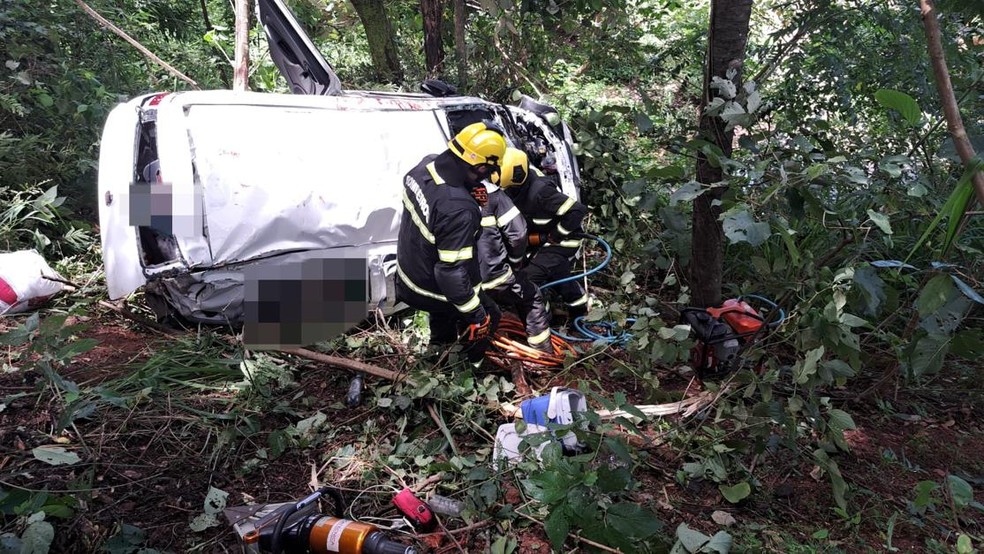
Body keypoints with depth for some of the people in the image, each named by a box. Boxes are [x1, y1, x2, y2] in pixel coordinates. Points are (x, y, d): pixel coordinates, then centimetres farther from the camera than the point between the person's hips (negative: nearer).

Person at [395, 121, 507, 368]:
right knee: (487, 317, 19)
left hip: (408, 270, 8)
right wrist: (475, 315, -23)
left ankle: (440, 346, 63)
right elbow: (452, 270, -35)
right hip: (429, 289, -8)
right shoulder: (458, 209, -40)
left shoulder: (427, 164, -15)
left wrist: (470, 193, -11)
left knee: (444, 308, 37)